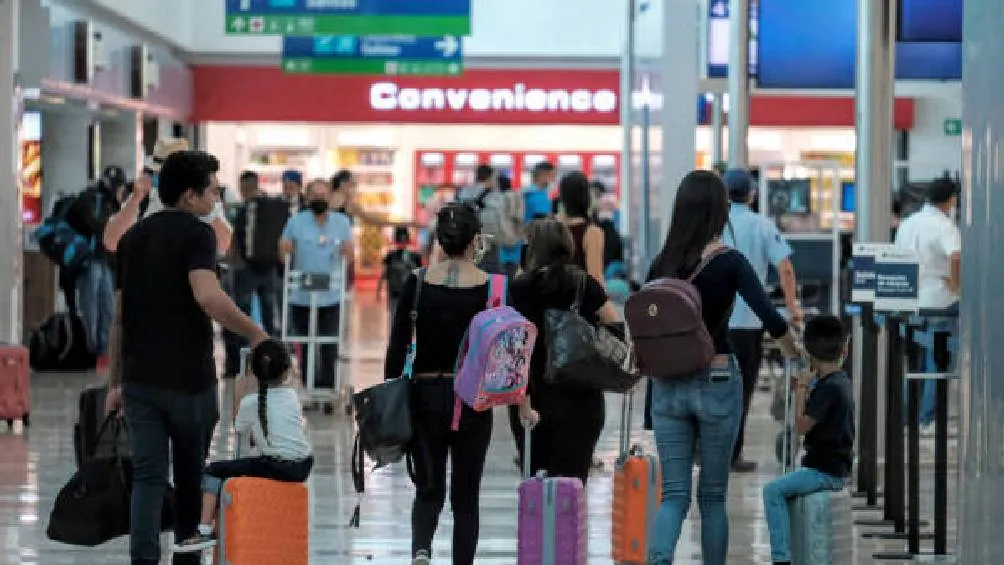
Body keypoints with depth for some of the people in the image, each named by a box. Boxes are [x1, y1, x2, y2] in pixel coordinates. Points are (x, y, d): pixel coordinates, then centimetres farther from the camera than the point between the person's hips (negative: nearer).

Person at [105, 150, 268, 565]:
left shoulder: (133, 238, 11)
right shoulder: (197, 234, -9)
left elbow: (119, 317, 13)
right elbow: (208, 297, -27)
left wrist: (114, 382, 17)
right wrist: (255, 333, -18)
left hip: (140, 379, 5)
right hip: (189, 379, -5)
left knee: (147, 477, 1)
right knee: (190, 476, 12)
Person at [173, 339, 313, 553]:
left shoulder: (250, 402, -3)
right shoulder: (292, 396, 9)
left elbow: (240, 431, 13)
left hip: (276, 468, -6)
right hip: (302, 468, 6)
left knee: (214, 471, 3)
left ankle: (205, 531, -10)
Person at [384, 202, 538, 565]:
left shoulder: (417, 283, -3)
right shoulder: (491, 287, -7)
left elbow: (397, 348, -2)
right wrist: (525, 407, 7)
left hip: (425, 396, 1)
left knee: (429, 490, 11)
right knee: (465, 497, 11)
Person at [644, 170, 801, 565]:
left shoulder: (662, 264, 1)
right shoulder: (729, 262, -9)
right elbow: (771, 320, -14)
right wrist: (798, 359, 1)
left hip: (668, 386, 3)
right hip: (716, 383, -3)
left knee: (674, 493, 4)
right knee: (712, 496, 10)